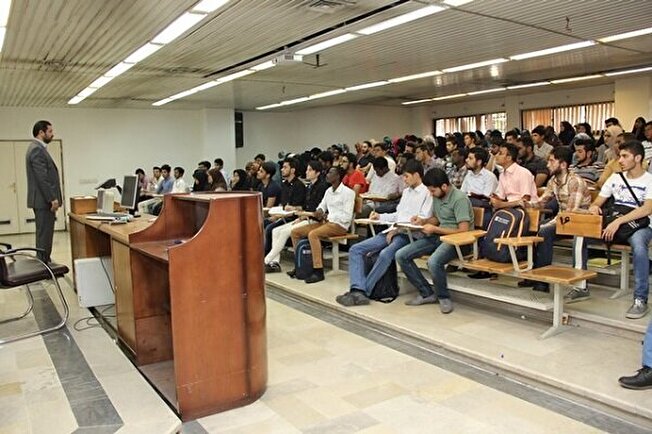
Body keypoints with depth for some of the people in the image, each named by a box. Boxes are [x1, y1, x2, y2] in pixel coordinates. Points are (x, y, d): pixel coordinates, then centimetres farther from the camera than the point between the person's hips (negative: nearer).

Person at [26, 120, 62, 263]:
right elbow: (42, 178, -21)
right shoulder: (37, 149, -15)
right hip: (44, 200, -11)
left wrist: (52, 198, 20)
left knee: (45, 234, 14)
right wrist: (52, 198, -20)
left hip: (44, 200, 11)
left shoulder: (38, 148, 18)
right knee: (44, 234, -7)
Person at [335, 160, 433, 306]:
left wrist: (398, 228, -12)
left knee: (385, 254, -37)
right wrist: (380, 217, 15)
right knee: (356, 249, -10)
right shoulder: (406, 191, 25)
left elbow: (424, 220, -10)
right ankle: (359, 290, -26)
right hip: (393, 231, 8)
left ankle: (363, 292, -28)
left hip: (408, 235, -8)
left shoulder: (427, 193, -1)